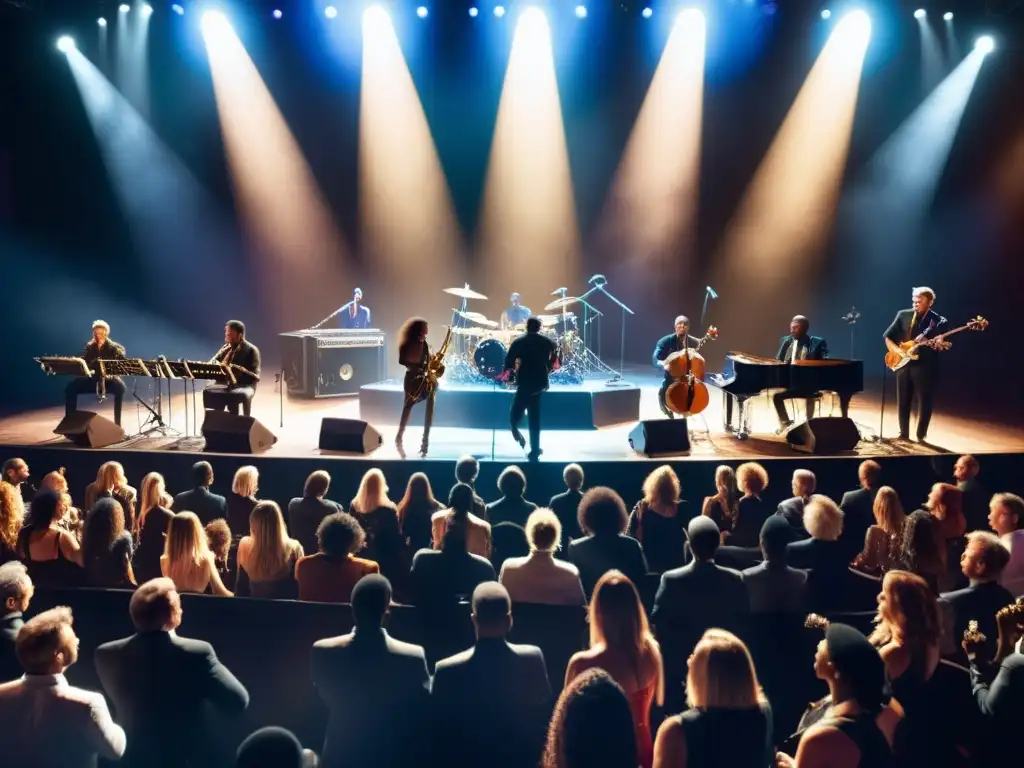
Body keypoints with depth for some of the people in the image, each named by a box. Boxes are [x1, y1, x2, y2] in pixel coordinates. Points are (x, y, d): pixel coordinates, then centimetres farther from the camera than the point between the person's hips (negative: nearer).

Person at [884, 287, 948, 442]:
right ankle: (904, 433, 20)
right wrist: (897, 350, -7)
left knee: (924, 402, 1)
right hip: (904, 364, 3)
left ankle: (921, 435, 13)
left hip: (925, 366, -3)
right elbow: (888, 337, 9)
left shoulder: (938, 320, -1)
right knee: (903, 401, 9)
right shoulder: (903, 315, 7)